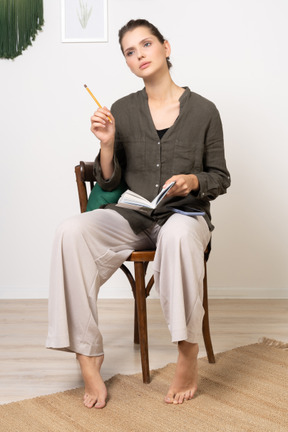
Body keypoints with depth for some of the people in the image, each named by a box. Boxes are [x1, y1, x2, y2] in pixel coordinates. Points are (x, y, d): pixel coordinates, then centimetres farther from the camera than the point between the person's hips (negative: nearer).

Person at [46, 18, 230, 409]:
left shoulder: (203, 110, 2)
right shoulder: (122, 110, 6)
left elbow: (220, 179, 8)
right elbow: (108, 183, 7)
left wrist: (193, 180, -13)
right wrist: (107, 144, -11)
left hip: (185, 214, -2)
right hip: (132, 216, 2)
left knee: (178, 235, -41)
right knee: (72, 231, -29)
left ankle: (188, 354, -26)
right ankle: (88, 357, -25)